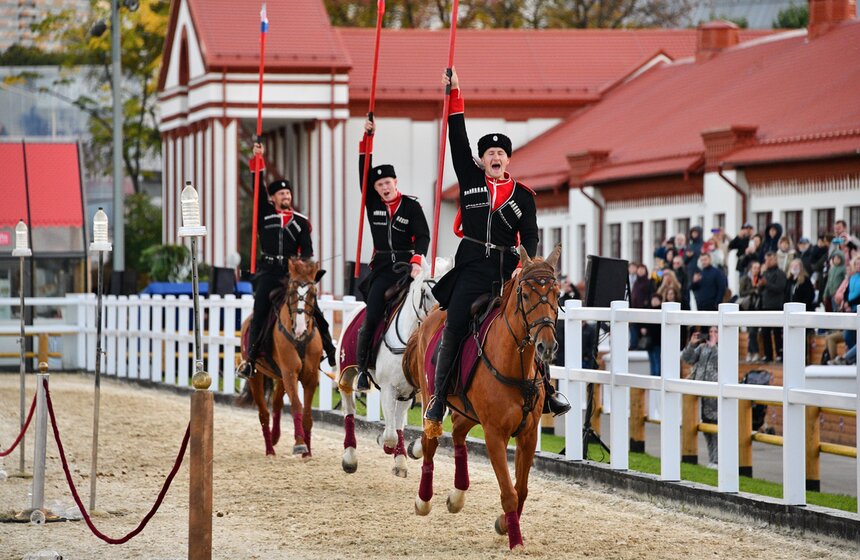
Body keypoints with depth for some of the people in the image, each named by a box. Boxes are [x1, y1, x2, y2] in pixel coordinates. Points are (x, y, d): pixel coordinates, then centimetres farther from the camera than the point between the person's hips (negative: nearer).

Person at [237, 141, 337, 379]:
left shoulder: (301, 222, 11)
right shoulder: (264, 215, 9)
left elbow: (307, 250, 6)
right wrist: (257, 161, -11)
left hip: (293, 271, 1)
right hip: (268, 272, -1)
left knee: (313, 308, -5)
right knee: (260, 313, -9)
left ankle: (331, 352, 2)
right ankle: (251, 359, -8)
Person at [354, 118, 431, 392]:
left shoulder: (411, 206, 2)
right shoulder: (373, 203, 9)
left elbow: (423, 236, -3)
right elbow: (363, 173, 0)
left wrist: (417, 261, -20)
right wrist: (366, 141, -7)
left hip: (406, 264, -1)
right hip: (382, 267, 1)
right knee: (372, 317, -13)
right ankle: (363, 368, -5)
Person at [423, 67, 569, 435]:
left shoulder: (523, 195, 8)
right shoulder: (470, 179, 8)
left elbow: (530, 236, 4)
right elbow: (458, 140, 2)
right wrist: (454, 96, -3)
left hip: (507, 268, 1)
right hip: (472, 266, -1)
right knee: (454, 329, -12)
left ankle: (544, 391, 9)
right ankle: (437, 401, -8)